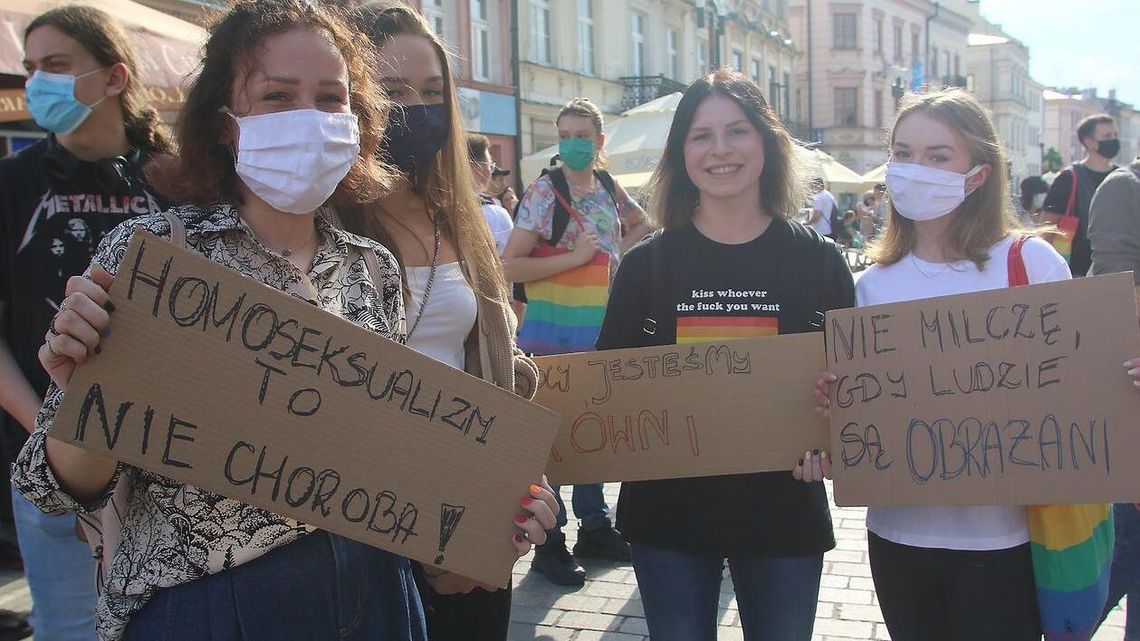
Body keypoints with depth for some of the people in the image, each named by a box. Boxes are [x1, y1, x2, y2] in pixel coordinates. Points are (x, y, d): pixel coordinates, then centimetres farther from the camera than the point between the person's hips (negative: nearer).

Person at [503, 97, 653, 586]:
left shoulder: (608, 186, 7)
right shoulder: (545, 192, -11)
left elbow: (641, 224, 28)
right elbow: (510, 266, -17)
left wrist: (616, 252, 9)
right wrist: (575, 257, -20)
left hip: (605, 328, 7)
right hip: (558, 330, -6)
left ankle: (594, 527, 30)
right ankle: (549, 544, 12)